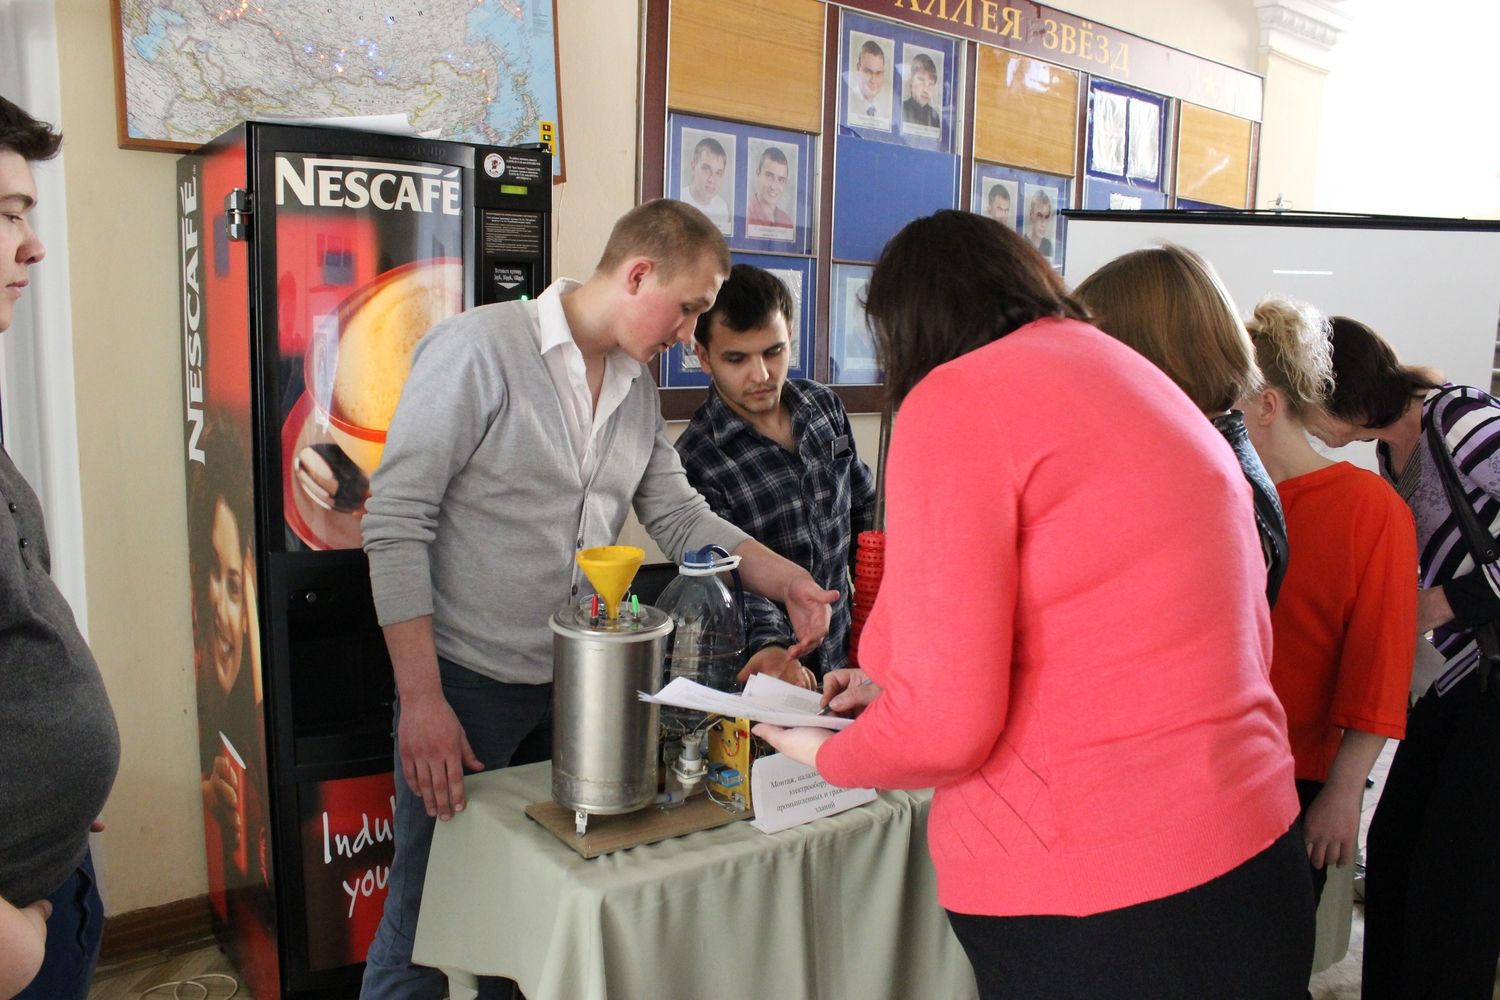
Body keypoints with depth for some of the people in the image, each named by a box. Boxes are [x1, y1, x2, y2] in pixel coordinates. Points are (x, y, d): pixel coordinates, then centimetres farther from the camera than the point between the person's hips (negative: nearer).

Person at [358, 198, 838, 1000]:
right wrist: (421, 698, -20)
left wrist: (785, 579, -5)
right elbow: (396, 523, -17)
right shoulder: (478, 349, -15)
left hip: (574, 687, 7)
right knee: (429, 925, 6)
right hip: (465, 688, -6)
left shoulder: (639, 389, 8)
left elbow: (681, 518, 10)